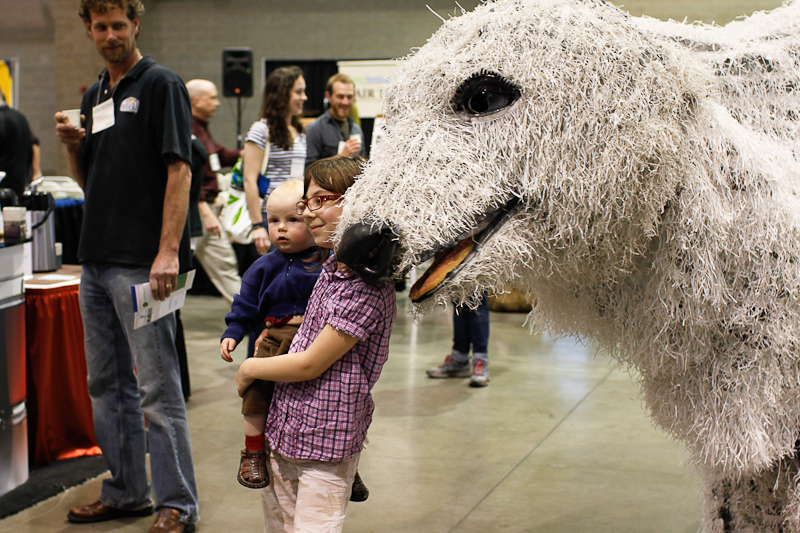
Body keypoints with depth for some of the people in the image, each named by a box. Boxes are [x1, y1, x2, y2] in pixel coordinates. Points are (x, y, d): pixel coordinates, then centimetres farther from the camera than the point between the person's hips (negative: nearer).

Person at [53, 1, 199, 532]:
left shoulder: (161, 84, -5)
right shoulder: (95, 95, 18)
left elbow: (178, 171, -13)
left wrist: (169, 252, -21)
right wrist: (73, 144, 2)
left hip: (143, 263, -8)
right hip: (96, 259, 8)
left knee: (157, 387, -5)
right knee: (108, 384, 14)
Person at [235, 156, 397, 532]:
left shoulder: (366, 287, -21)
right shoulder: (332, 265, 6)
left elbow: (310, 364, -18)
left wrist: (249, 368, -4)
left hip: (325, 443, -8)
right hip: (286, 428, 8)